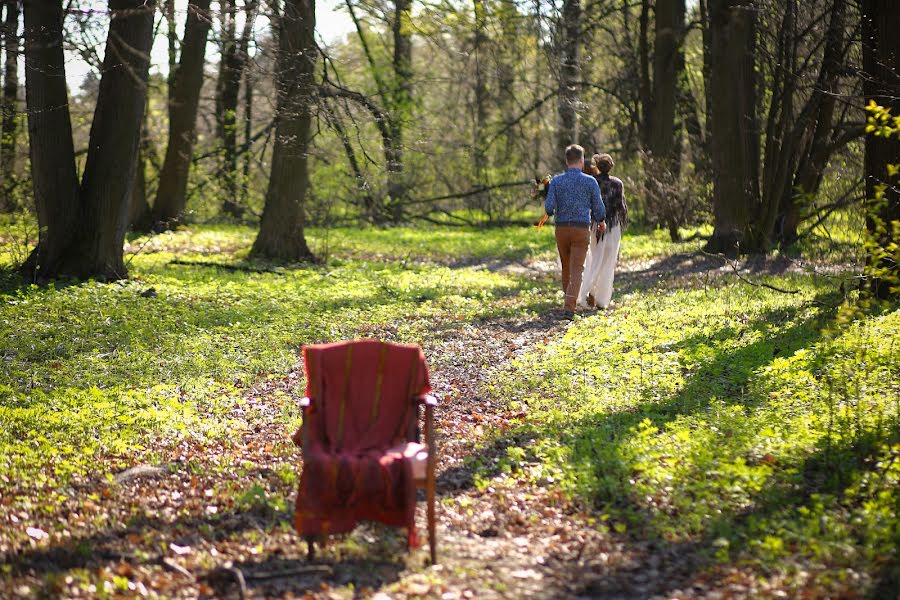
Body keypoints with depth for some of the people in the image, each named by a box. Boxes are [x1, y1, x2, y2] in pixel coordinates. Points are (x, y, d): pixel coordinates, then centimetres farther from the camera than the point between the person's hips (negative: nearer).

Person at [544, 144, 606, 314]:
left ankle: (570, 302, 32)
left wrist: (550, 212, 17)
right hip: (581, 231, -3)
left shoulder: (556, 181, -1)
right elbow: (599, 209, -2)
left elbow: (549, 207, -9)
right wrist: (602, 222, 21)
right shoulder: (590, 181, -5)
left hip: (562, 230, 3)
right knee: (576, 270, -5)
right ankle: (569, 307, -21)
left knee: (567, 267, 21)